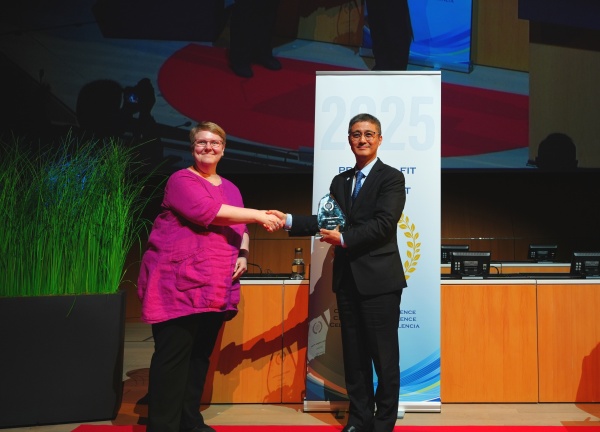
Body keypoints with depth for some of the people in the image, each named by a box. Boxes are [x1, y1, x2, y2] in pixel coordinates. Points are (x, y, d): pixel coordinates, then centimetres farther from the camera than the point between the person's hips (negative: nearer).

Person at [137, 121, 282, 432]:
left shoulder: (230, 189, 19)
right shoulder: (181, 179, -4)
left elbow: (240, 228, 22)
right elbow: (206, 211, -20)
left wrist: (243, 254, 0)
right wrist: (258, 215, -18)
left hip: (216, 287, 7)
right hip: (179, 283, -7)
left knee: (201, 354, 12)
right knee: (173, 356, -5)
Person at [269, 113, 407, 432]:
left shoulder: (391, 178, -3)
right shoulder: (340, 181, 16)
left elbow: (384, 224, -15)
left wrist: (343, 238, -20)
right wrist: (288, 221, -7)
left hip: (379, 278, -5)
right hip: (347, 279, 6)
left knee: (384, 355, 2)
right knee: (353, 354, 12)